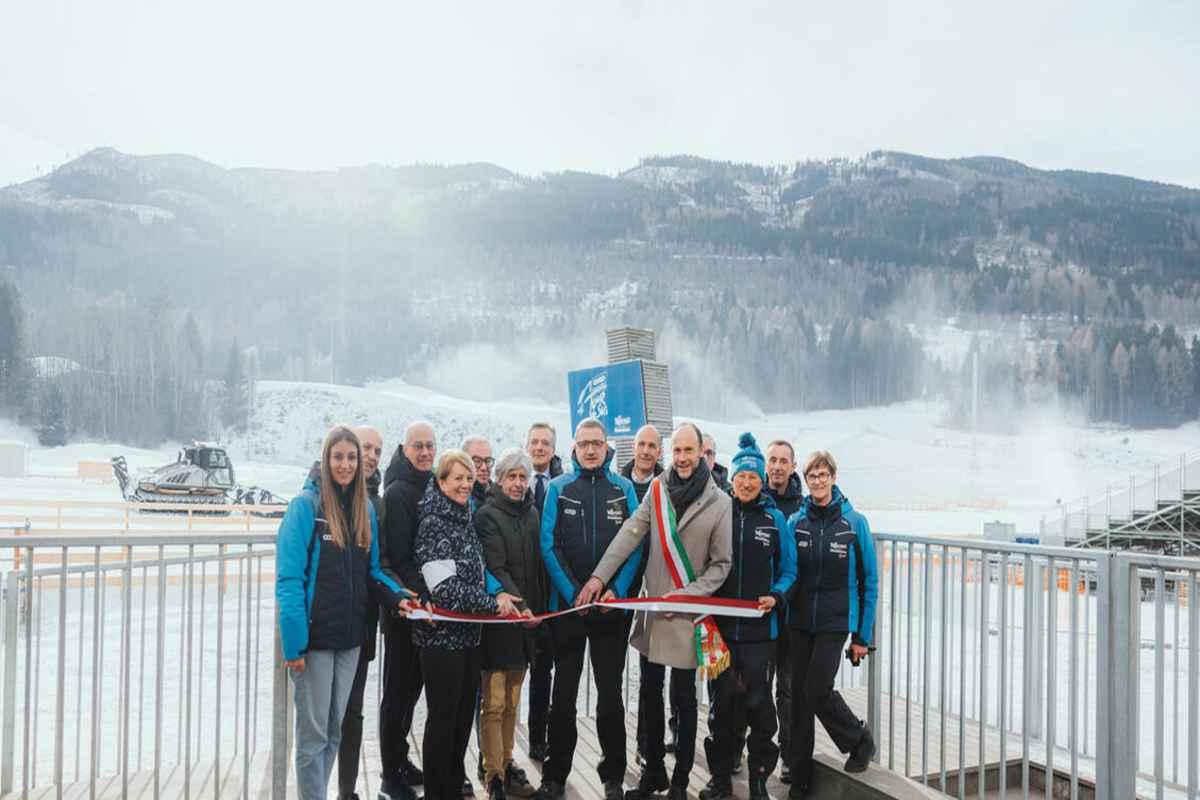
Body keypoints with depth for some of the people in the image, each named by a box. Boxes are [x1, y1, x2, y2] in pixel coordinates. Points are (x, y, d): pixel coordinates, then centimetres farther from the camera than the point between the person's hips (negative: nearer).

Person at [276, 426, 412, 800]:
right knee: (313, 732, 3)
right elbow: (289, 577, -14)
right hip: (314, 636, -6)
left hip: (350, 636, 6)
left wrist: (396, 597, -4)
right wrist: (293, 642, -19)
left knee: (334, 730, 15)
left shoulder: (365, 509, 9)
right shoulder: (306, 505, -10)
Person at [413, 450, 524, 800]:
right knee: (443, 718, 2)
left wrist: (497, 593, 4)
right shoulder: (433, 522, -14)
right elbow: (445, 588, -20)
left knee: (463, 716, 14)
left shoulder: (466, 519, 10)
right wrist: (494, 603, -13)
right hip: (442, 635, -8)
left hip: (469, 632, 8)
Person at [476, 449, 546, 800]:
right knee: (494, 703, -3)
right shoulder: (487, 516, -7)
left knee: (512, 702, 15)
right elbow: (495, 568, -15)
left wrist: (539, 609, 9)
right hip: (499, 618, -6)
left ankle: (507, 764, 25)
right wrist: (518, 604, -23)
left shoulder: (532, 514, 12)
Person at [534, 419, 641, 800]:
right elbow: (549, 546, -4)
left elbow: (634, 544, 0)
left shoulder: (624, 489, 3)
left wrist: (616, 590, -12)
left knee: (610, 692, 8)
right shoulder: (558, 488, 1)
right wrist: (573, 593, -13)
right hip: (566, 605, 0)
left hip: (612, 606, 0)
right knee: (564, 693, 7)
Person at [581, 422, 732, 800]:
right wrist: (599, 576, -15)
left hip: (687, 612, -3)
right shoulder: (658, 489, 0)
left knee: (683, 696, 6)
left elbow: (720, 565, -5)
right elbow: (630, 535, -6)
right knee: (651, 691, 14)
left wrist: (684, 594, -16)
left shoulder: (719, 502, -8)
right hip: (652, 607, 3)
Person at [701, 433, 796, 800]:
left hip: (759, 628, -1)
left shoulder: (775, 519, 2)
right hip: (720, 624, 1)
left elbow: (788, 571, 6)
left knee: (757, 701, 1)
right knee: (722, 699, 7)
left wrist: (776, 596, -12)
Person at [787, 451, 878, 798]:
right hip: (800, 621, 3)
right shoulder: (796, 522, 2)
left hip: (835, 622, -3)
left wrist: (863, 636, -1)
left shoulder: (854, 522, -5)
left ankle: (859, 740, 17)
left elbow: (869, 581, -1)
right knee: (799, 695, 6)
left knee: (817, 690, -12)